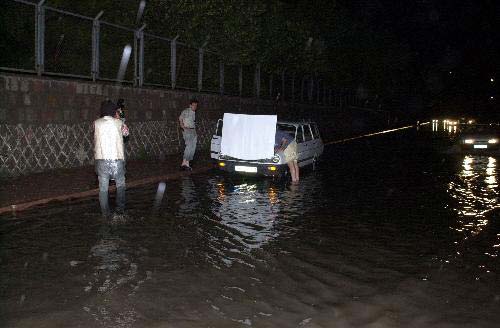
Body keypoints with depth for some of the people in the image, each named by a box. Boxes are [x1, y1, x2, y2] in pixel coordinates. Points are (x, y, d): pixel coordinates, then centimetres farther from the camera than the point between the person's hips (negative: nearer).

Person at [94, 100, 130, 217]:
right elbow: (126, 132, 18)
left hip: (101, 159, 1)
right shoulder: (118, 123, 0)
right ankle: (120, 208, 18)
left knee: (103, 187, 8)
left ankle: (105, 212, 11)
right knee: (120, 185, 18)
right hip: (117, 158, -1)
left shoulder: (96, 123, 4)